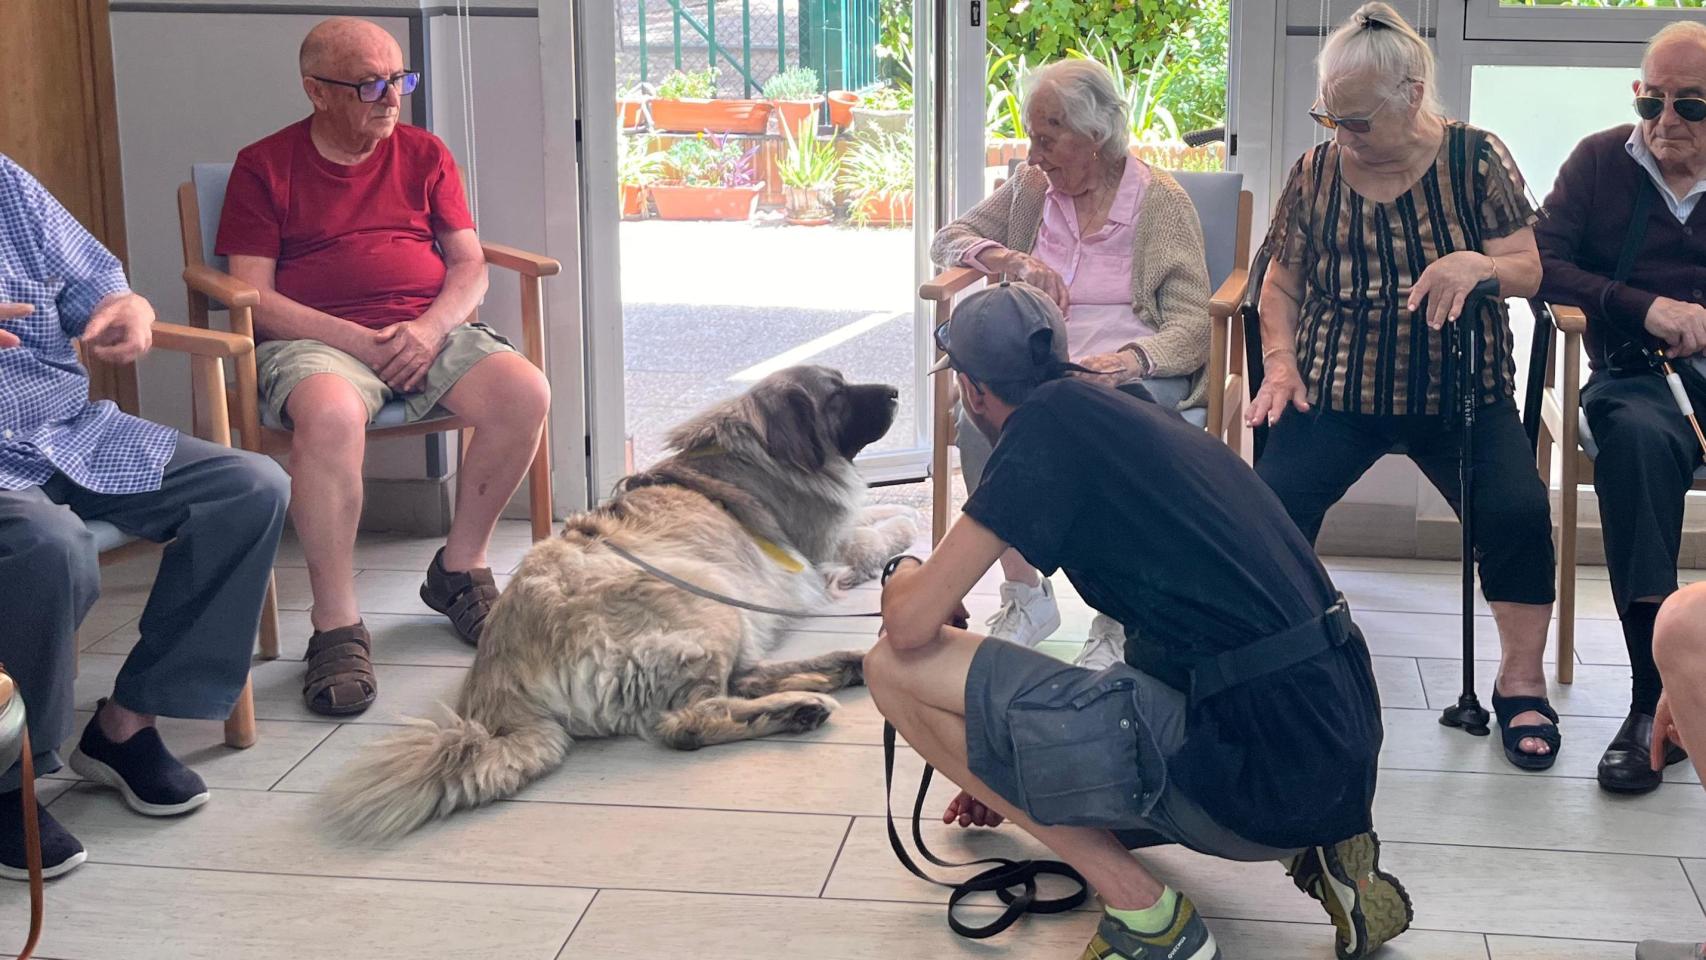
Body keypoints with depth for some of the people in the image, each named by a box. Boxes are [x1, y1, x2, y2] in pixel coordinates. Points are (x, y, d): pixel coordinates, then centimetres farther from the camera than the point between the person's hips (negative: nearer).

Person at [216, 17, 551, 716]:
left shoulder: (424, 155, 16)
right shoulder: (264, 167, 5)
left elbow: (470, 265, 11)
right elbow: (253, 295, -3)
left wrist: (431, 328, -11)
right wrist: (358, 341, -15)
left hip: (427, 334, 4)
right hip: (315, 341, -4)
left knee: (526, 392, -25)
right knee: (331, 414, -39)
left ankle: (459, 570, -4)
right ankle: (337, 627, -30)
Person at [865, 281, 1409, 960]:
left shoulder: (1048, 422, -6)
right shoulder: (1134, 412, 19)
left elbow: (911, 623, -10)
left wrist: (904, 575, 16)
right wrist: (1010, 774, 40)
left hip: (1256, 776, -9)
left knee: (896, 668, -6)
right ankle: (1314, 850, 14)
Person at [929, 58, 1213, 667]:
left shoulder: (1160, 200, 1)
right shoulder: (1030, 188, 15)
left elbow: (1193, 323, -6)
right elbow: (948, 240, 20)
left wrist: (1132, 358, -28)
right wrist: (1009, 259, -2)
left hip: (1137, 367, -4)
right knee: (978, 422, -32)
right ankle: (1026, 597, -15)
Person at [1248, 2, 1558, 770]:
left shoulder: (1475, 158, -2)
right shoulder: (1315, 171, 2)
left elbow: (1529, 272, -1)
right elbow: (1281, 284, 13)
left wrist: (1477, 265, -23)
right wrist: (1279, 361, -4)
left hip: (1460, 393, -1)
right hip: (1336, 391, 1)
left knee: (1518, 508, -26)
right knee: (1272, 502, -26)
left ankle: (1521, 680, -4)